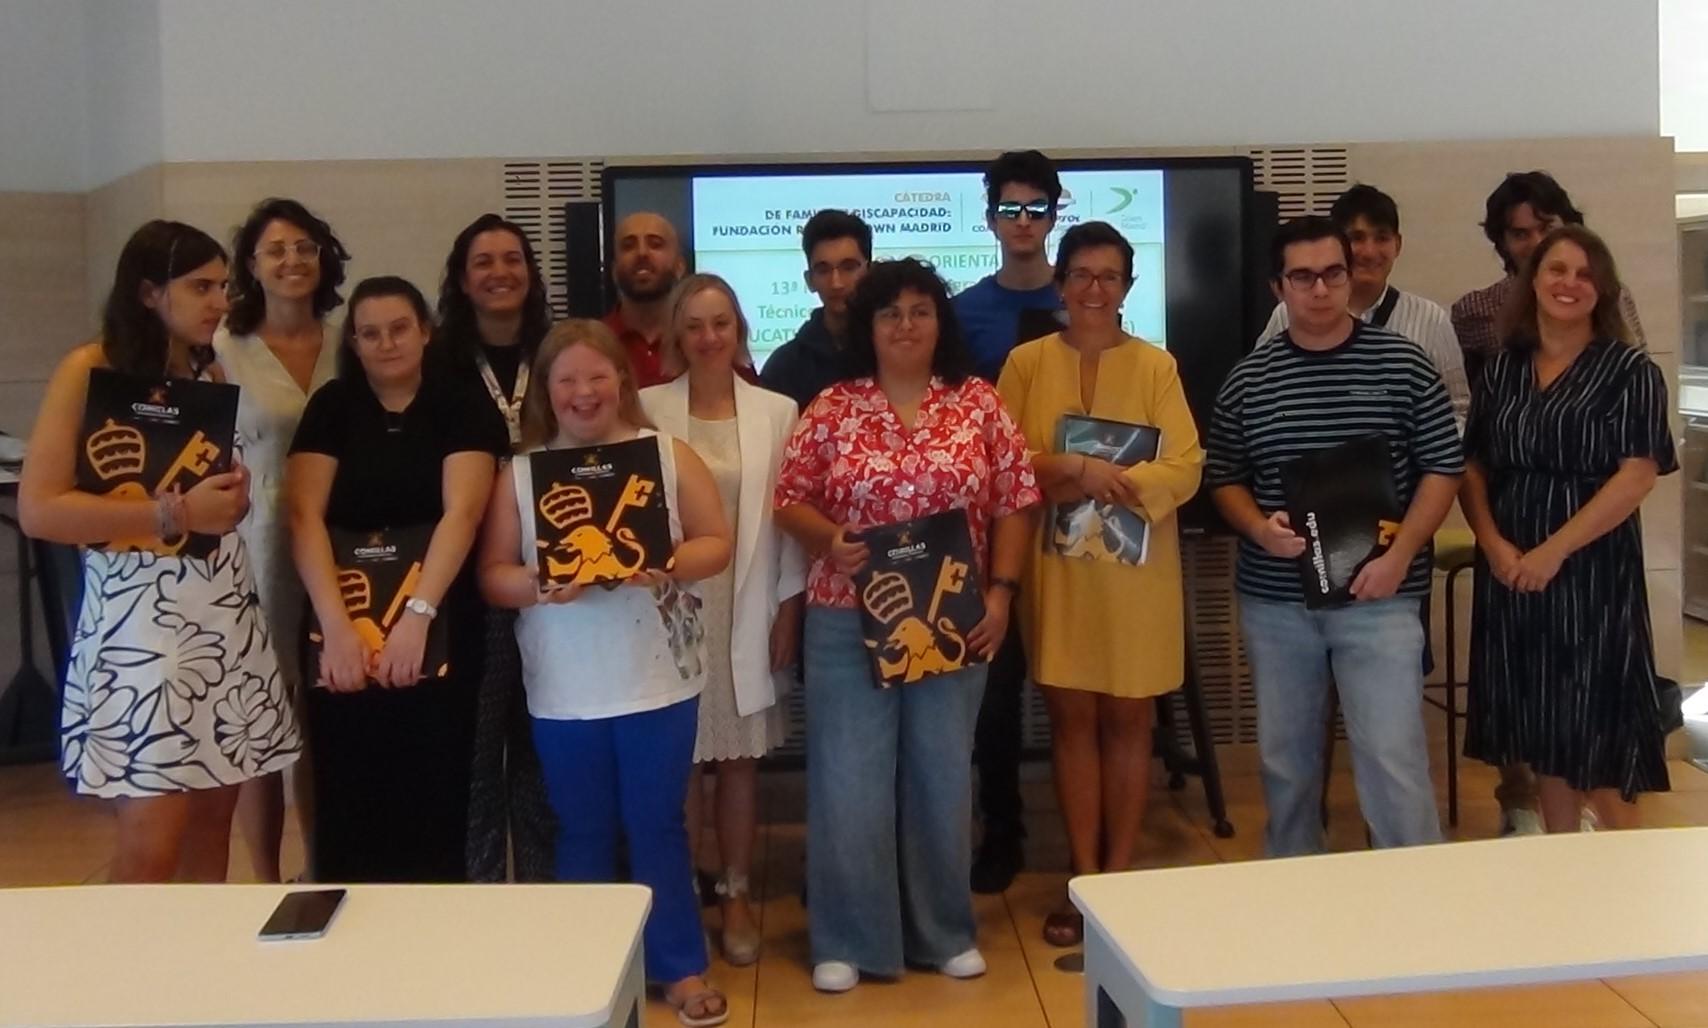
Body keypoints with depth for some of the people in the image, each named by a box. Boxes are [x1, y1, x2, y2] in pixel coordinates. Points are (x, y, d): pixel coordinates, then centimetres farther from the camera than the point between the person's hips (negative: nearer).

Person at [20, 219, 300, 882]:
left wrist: (233, 496, 5)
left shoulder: (211, 375, 13)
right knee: (150, 853, -8)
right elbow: (38, 510, -16)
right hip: (138, 617, -6)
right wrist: (174, 513, -19)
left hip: (226, 614, 7)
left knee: (210, 833, 9)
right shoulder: (88, 370, -6)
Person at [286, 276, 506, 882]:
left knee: (433, 794, 1)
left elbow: (462, 512, -13)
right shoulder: (331, 407, 5)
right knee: (349, 796, 5)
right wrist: (336, 624, -20)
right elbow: (304, 515, -6)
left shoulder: (463, 406, 0)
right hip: (342, 624, 2)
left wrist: (417, 615, -26)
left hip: (439, 627, -1)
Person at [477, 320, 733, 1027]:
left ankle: (681, 967, 22)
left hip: (658, 681, -1)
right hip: (564, 692, 1)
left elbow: (716, 543, 0)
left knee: (657, 826, 9)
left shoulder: (669, 454, -1)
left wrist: (666, 566, -19)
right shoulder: (519, 472, 1)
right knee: (582, 832, 13)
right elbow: (492, 575, 0)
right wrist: (540, 586, -21)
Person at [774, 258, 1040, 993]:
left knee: (943, 775, 11)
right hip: (848, 623, -1)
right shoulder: (831, 409, 0)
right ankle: (846, 940, 16)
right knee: (849, 780, 3)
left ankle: (945, 932, 26)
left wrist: (1001, 591, -6)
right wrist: (830, 537, -17)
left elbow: (1014, 504, 3)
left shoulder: (980, 404, 3)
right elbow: (789, 501, 2)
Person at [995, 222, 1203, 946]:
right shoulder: (1027, 362, 3)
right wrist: (1076, 469, -19)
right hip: (1056, 567, 0)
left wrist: (1109, 484, -20)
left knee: (1127, 720, 7)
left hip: (1136, 568, 0)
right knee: (1071, 718, 6)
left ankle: (1118, 877, 18)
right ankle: (1083, 880, 15)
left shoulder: (1156, 366, 1)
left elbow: (1185, 468, -7)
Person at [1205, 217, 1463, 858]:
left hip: (1377, 596, -2)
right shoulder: (1248, 379, 4)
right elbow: (1223, 477, 10)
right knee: (1285, 756, 13)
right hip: (1273, 599, 3)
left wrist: (1400, 554, -11)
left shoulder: (1401, 363, -1)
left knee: (1393, 755, -6)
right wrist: (1259, 528, -10)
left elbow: (1443, 468, 0)